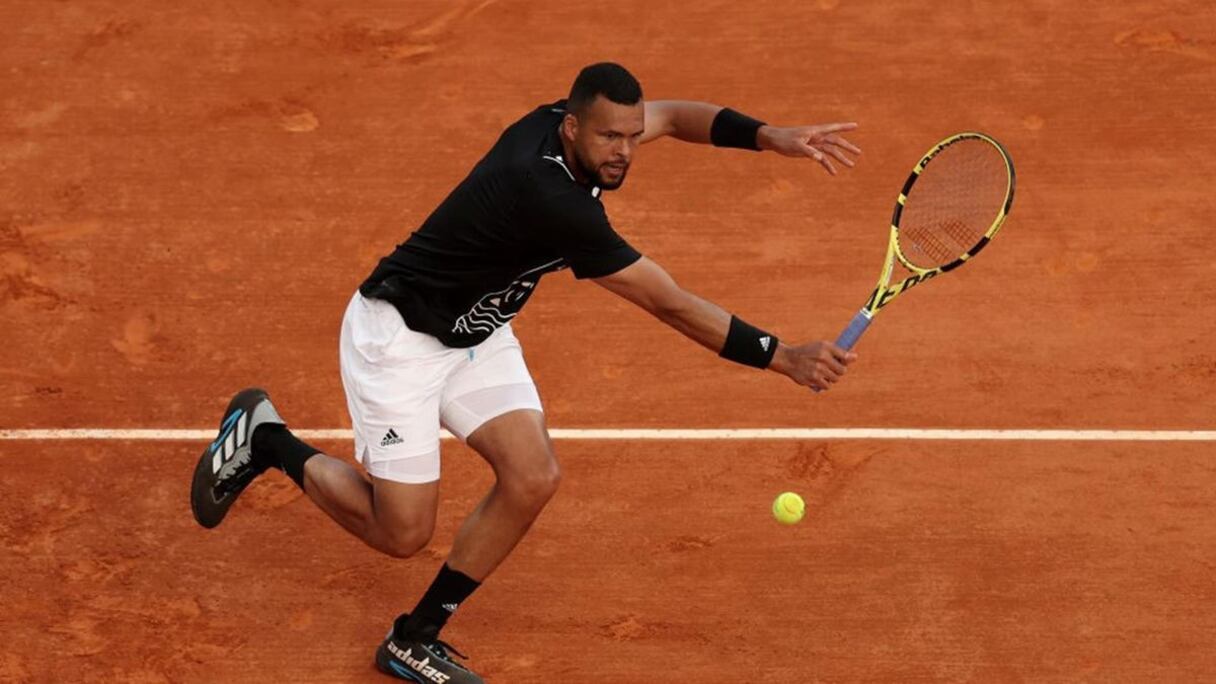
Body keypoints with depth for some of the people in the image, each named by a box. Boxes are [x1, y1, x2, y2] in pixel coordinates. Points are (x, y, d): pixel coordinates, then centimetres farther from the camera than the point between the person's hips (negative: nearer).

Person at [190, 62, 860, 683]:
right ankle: (264, 439, 15)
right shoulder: (553, 199, -35)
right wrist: (782, 358, -28)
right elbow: (672, 305, -31)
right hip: (398, 332, -9)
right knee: (402, 532, -8)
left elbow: (671, 114, 9)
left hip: (475, 335, 9)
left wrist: (768, 136, -7)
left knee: (533, 477, -6)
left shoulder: (561, 123, -11)